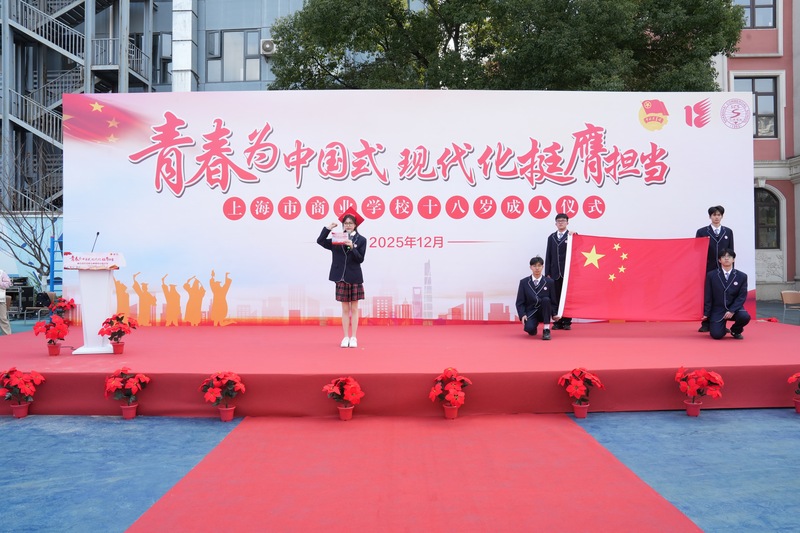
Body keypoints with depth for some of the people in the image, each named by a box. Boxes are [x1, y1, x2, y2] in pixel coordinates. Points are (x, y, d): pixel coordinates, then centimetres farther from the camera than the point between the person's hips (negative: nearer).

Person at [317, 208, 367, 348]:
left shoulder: (361, 240, 0)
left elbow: (360, 259, -7)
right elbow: (320, 241, -2)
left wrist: (352, 247, -19)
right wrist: (328, 228, -7)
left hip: (354, 278, -1)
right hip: (341, 278, 2)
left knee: (354, 308, 4)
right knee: (345, 309, 7)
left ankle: (353, 337, 9)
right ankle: (346, 337, 12)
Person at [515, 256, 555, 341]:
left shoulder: (549, 282, 1)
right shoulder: (524, 282, 1)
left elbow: (553, 300, 5)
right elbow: (520, 302, 1)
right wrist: (522, 315, -15)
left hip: (544, 312, 1)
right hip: (530, 312, -1)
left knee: (546, 299, -31)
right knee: (529, 328, -31)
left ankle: (546, 330, -23)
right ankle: (534, 329, 11)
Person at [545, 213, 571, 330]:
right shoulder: (551, 237, 12)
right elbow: (548, 255, 9)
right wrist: (547, 273, 4)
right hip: (555, 273, 3)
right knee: (555, 298, 2)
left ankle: (567, 322, 8)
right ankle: (557, 322, 7)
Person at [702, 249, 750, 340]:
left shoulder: (742, 276, 1)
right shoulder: (711, 276, 0)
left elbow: (742, 297, -4)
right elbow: (708, 297, 1)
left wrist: (732, 311, -17)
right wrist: (706, 314, -4)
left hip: (734, 309, 1)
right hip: (717, 310, -1)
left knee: (745, 316, -31)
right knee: (716, 335, -18)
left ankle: (735, 331, 5)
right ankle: (723, 329, 22)